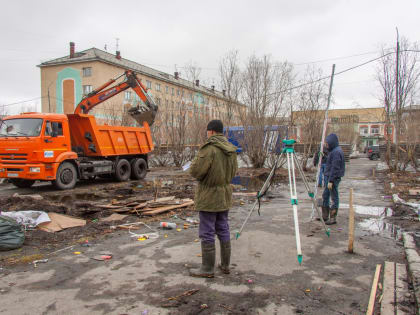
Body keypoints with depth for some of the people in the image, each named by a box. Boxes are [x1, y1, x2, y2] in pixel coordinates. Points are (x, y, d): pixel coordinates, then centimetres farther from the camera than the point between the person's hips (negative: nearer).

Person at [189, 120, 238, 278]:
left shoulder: (209, 148, -19)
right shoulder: (231, 150, 5)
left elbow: (195, 171, -21)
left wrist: (196, 160, -1)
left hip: (209, 197, -8)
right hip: (225, 195, 8)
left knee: (207, 233, 2)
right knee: (223, 230, 16)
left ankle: (207, 268, 11)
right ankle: (225, 265, 26)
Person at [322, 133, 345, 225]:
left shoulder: (336, 152, -18)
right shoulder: (333, 151, 13)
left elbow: (335, 168, -21)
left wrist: (331, 181, -21)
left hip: (334, 178, -10)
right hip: (330, 177, 10)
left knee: (334, 198, -2)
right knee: (325, 196, 15)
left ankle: (333, 218, 6)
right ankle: (325, 216, 25)